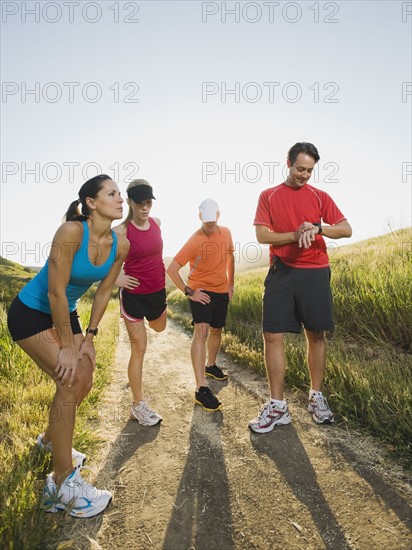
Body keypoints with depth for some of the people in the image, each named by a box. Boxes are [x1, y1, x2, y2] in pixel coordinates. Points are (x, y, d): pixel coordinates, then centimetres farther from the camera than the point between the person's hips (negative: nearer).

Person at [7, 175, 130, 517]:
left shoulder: (120, 245, -9)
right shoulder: (71, 232, -29)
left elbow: (104, 291, 0)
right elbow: (56, 292, -27)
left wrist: (89, 338, 0)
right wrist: (67, 347, -20)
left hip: (66, 313, 7)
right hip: (31, 313, -7)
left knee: (84, 382, 7)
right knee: (69, 380, -17)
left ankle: (50, 440, 38)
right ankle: (63, 484, -2)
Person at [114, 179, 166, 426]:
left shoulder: (157, 223, 0)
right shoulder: (121, 232, -18)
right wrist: (116, 278, -16)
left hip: (158, 291, 6)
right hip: (134, 295, -6)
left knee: (160, 328, 30)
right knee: (139, 349, 0)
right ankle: (138, 405, 14)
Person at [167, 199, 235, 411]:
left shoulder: (226, 233, -1)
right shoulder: (194, 241, -19)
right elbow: (172, 270, -21)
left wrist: (231, 282, 17)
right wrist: (189, 292, -19)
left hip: (222, 291, 6)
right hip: (200, 291, -6)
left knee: (216, 330, 19)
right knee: (201, 331, -19)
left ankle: (210, 365, 45)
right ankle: (201, 389, -20)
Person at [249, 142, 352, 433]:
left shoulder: (320, 196, 9)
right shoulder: (268, 196, 8)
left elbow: (346, 229, 2)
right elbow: (262, 235, -1)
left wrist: (317, 228, -17)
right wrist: (296, 235, -15)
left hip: (315, 273, 1)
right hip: (281, 273, 0)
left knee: (316, 335, 5)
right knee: (273, 336, -4)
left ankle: (317, 397, 23)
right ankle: (277, 406, 7)